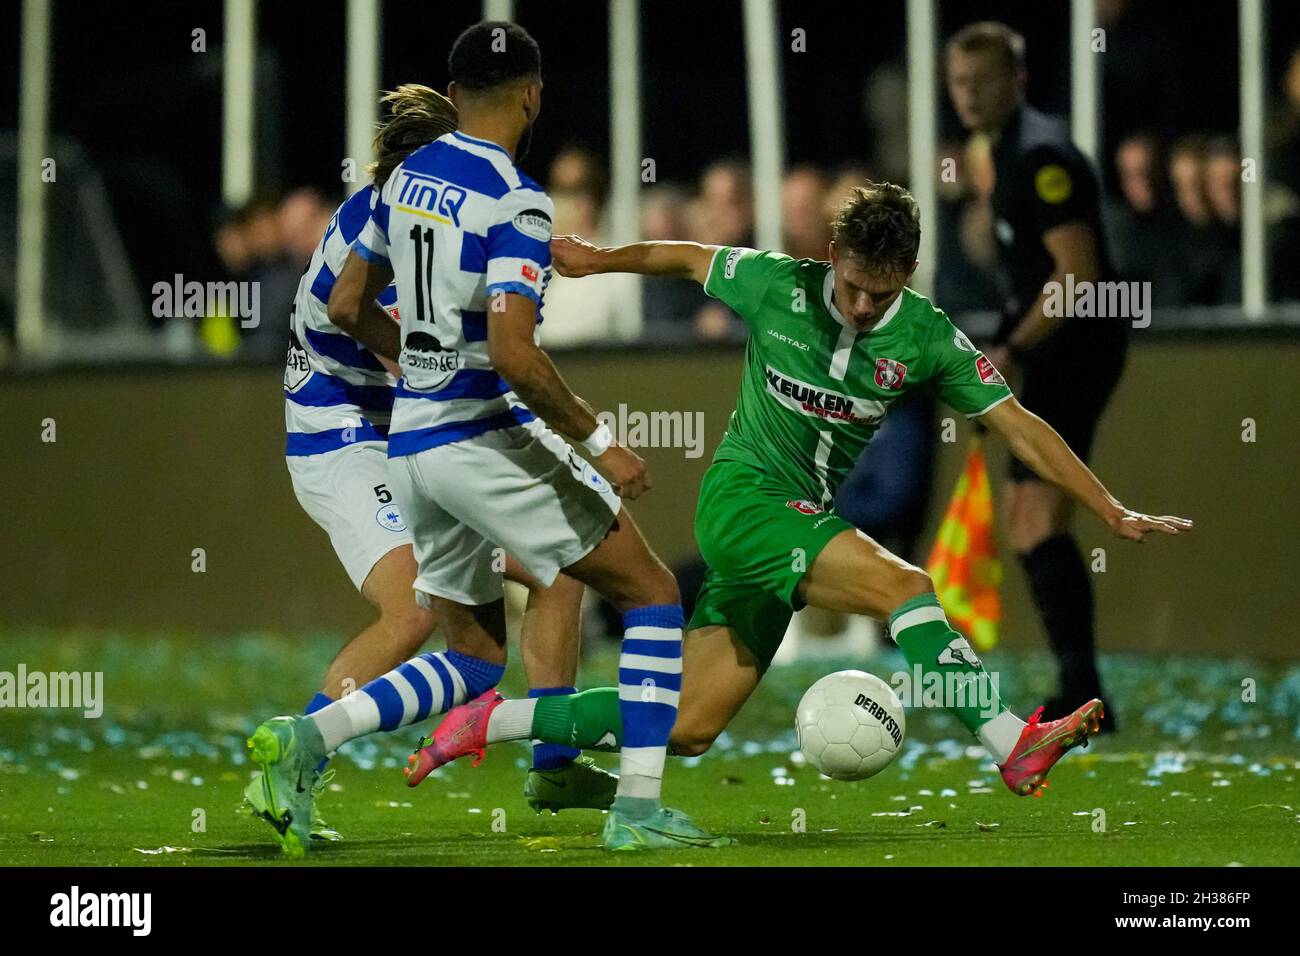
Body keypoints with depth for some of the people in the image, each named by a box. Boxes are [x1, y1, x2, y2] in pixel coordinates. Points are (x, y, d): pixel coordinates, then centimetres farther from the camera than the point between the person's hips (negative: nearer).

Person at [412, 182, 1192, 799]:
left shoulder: (929, 340, -5)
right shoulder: (776, 286, -10)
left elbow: (1019, 427, -6)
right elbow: (687, 258, 10)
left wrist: (1113, 513, -10)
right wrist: (597, 259, 22)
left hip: (803, 522, 5)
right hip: (741, 501, -5)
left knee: (686, 730, 3)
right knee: (904, 585, -26)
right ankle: (1016, 750, -31)